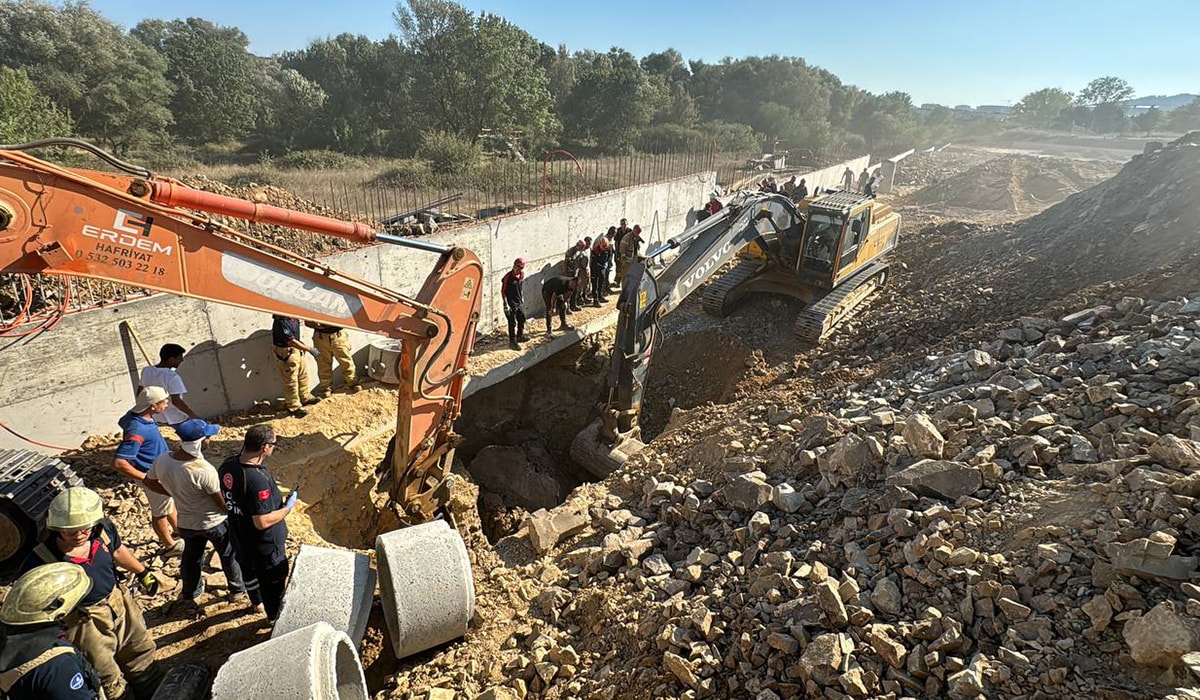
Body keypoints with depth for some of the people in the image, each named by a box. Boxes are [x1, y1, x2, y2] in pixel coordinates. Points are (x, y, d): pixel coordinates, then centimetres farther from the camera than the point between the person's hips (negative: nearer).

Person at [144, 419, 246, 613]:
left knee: (191, 557, 29)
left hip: (186, 523, 5)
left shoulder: (162, 460, -20)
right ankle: (238, 588, 43)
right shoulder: (205, 471, -38)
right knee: (229, 556, 22)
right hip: (215, 523, -5)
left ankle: (190, 594, 50)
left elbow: (150, 482, 2)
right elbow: (223, 504, -24)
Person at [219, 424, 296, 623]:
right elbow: (263, 522, -33)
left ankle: (256, 602, 58)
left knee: (249, 570, 32)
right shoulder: (258, 479, -38)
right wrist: (288, 507, -20)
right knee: (275, 584, 16)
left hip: (239, 537, 8)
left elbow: (223, 497, 4)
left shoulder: (227, 465, -13)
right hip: (264, 545, -8)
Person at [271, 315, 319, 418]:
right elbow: (291, 341, -30)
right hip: (286, 352, -9)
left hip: (296, 349, 9)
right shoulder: (281, 322, -30)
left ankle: (305, 398, 41)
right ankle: (294, 407, 14)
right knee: (291, 380, 1)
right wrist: (309, 349, -27)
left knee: (303, 373, 22)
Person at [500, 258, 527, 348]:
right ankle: (512, 341, 14)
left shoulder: (521, 275, 0)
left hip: (520, 302, 7)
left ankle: (520, 336, 37)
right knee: (512, 322, 2)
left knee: (522, 319, 18)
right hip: (511, 303, -7)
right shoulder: (508, 277, -19)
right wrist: (506, 304, -17)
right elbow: (503, 291, -15)